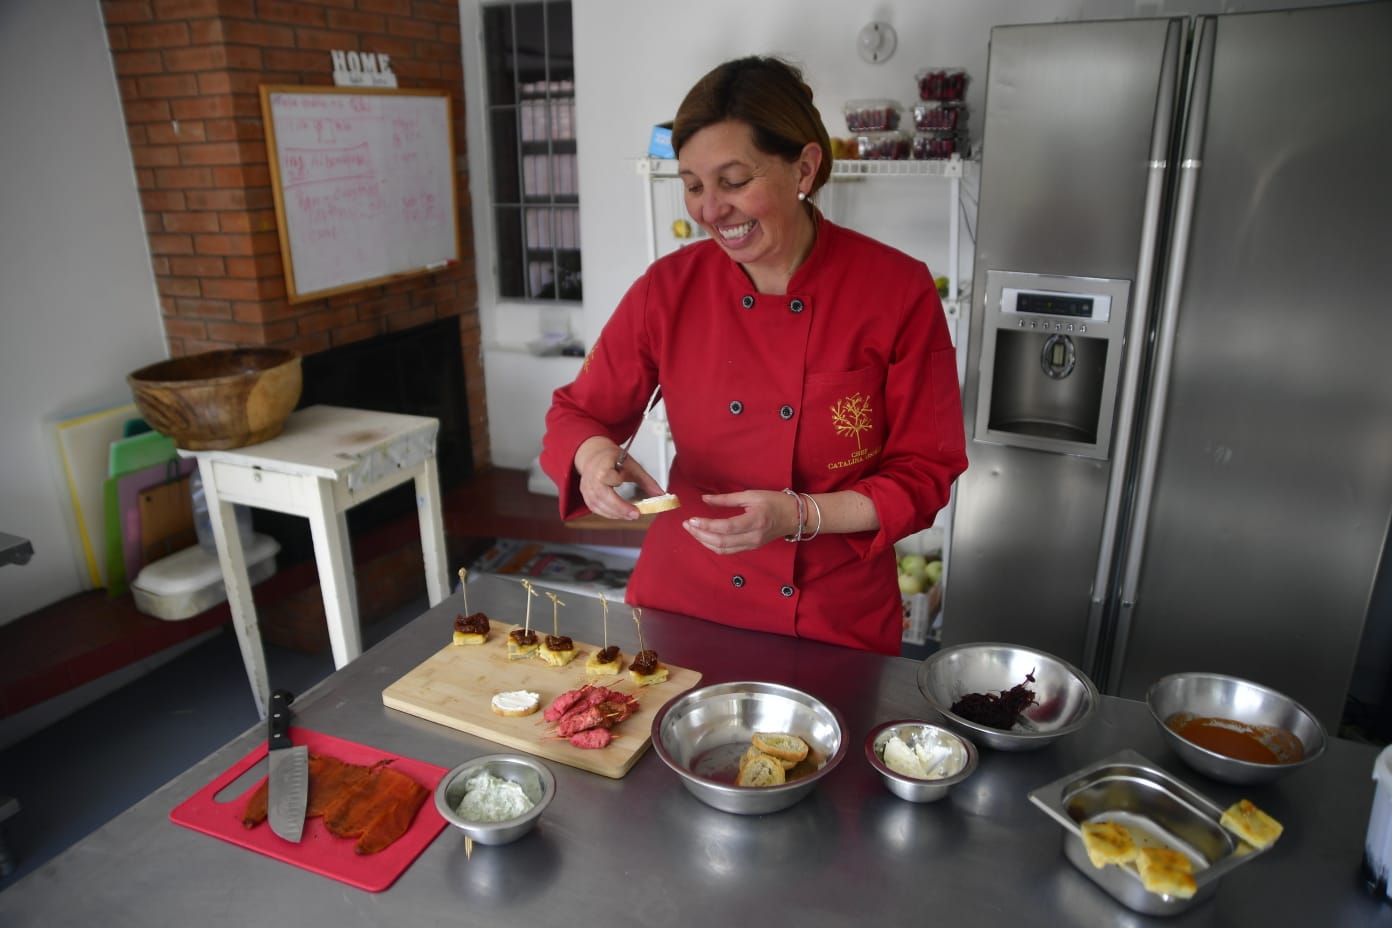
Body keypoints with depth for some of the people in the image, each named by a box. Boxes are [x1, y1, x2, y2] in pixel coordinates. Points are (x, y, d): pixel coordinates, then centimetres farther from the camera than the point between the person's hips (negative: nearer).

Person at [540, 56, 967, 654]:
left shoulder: (898, 291, -14)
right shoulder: (667, 289, -9)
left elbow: (923, 474, -9)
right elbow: (577, 412, 0)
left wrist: (801, 516, -24)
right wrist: (593, 454, -23)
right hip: (681, 603, 2)